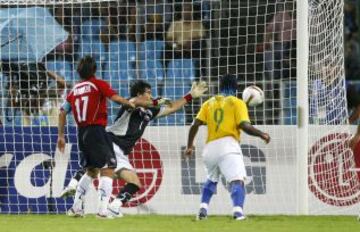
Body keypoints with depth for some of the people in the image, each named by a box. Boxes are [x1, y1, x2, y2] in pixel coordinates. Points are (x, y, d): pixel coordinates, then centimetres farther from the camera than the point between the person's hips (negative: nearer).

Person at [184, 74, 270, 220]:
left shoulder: (209, 103, 16)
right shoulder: (237, 103, 4)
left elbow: (195, 125, 7)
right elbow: (245, 126, -8)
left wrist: (189, 146, 15)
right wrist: (261, 135, 5)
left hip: (210, 148, 5)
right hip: (227, 145, -5)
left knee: (211, 180, 29)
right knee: (237, 181, -16)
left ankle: (203, 210, 15)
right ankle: (238, 211, -39)